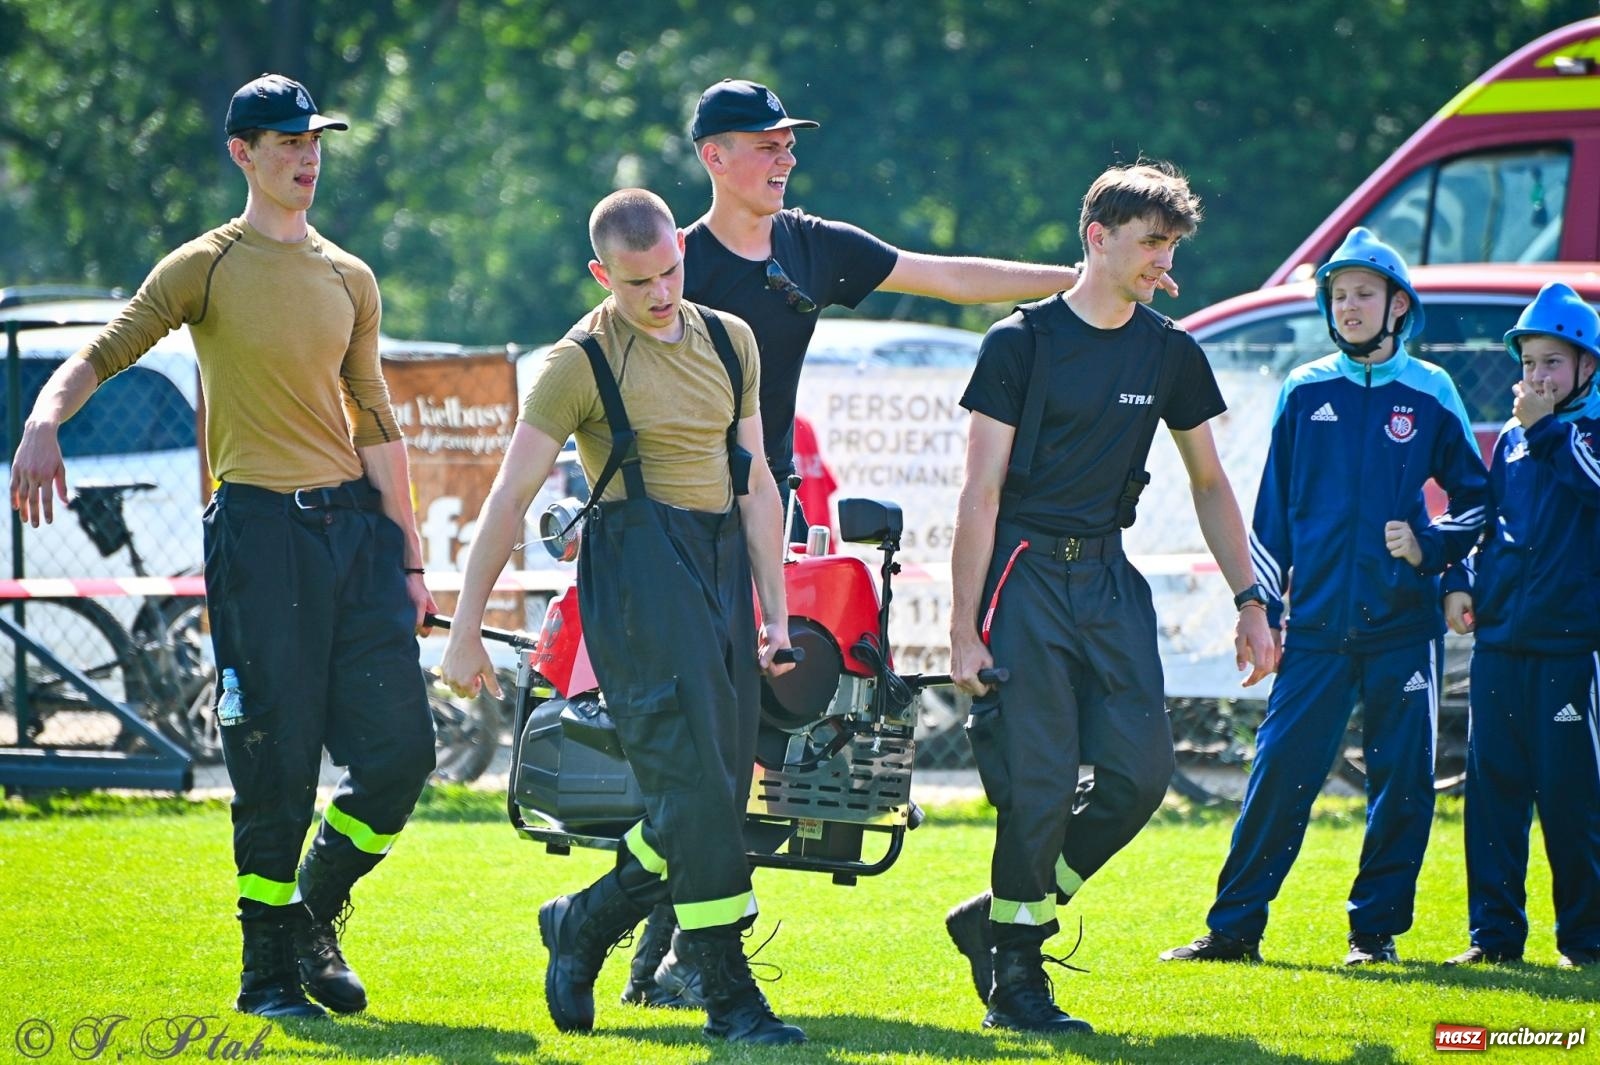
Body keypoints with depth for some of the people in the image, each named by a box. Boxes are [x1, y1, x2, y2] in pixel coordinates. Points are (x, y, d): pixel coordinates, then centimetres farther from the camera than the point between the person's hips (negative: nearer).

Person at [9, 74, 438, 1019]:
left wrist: (408, 559, 14)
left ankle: (316, 915, 19)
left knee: (402, 745, -3)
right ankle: (271, 968, 8)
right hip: (259, 526, -5)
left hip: (355, 519, 5)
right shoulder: (208, 268, 1)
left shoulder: (350, 280, 15)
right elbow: (104, 354, -7)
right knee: (277, 760, -5)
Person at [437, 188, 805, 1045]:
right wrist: (465, 630, -6)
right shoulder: (581, 362, -3)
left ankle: (581, 925, 23)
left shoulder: (729, 342, 14)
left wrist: (776, 612, 13)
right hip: (638, 571, -6)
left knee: (719, 796, 3)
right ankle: (729, 995, -10)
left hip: (724, 566, 6)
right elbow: (509, 499, -3)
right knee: (692, 787, -13)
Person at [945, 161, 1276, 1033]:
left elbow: (1209, 485, 18)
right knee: (1038, 787, -9)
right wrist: (964, 629, -12)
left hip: (1110, 578, 5)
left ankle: (999, 920, 13)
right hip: (1025, 572, -5)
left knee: (1140, 773, -6)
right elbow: (981, 493, -8)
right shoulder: (1022, 341, -6)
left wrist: (1250, 602, 11)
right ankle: (1016, 979, 6)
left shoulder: (1171, 354, 8)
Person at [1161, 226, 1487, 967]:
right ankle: (1234, 927, 0)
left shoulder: (1431, 395, 5)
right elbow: (1272, 512, 11)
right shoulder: (1304, 393, 8)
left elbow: (1476, 497, 12)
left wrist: (1431, 546, -6)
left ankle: (1376, 927, 12)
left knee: (1402, 779, 0)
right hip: (1316, 622, 0)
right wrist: (1263, 613, 7)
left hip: (1403, 624, 0)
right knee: (1280, 771, -5)